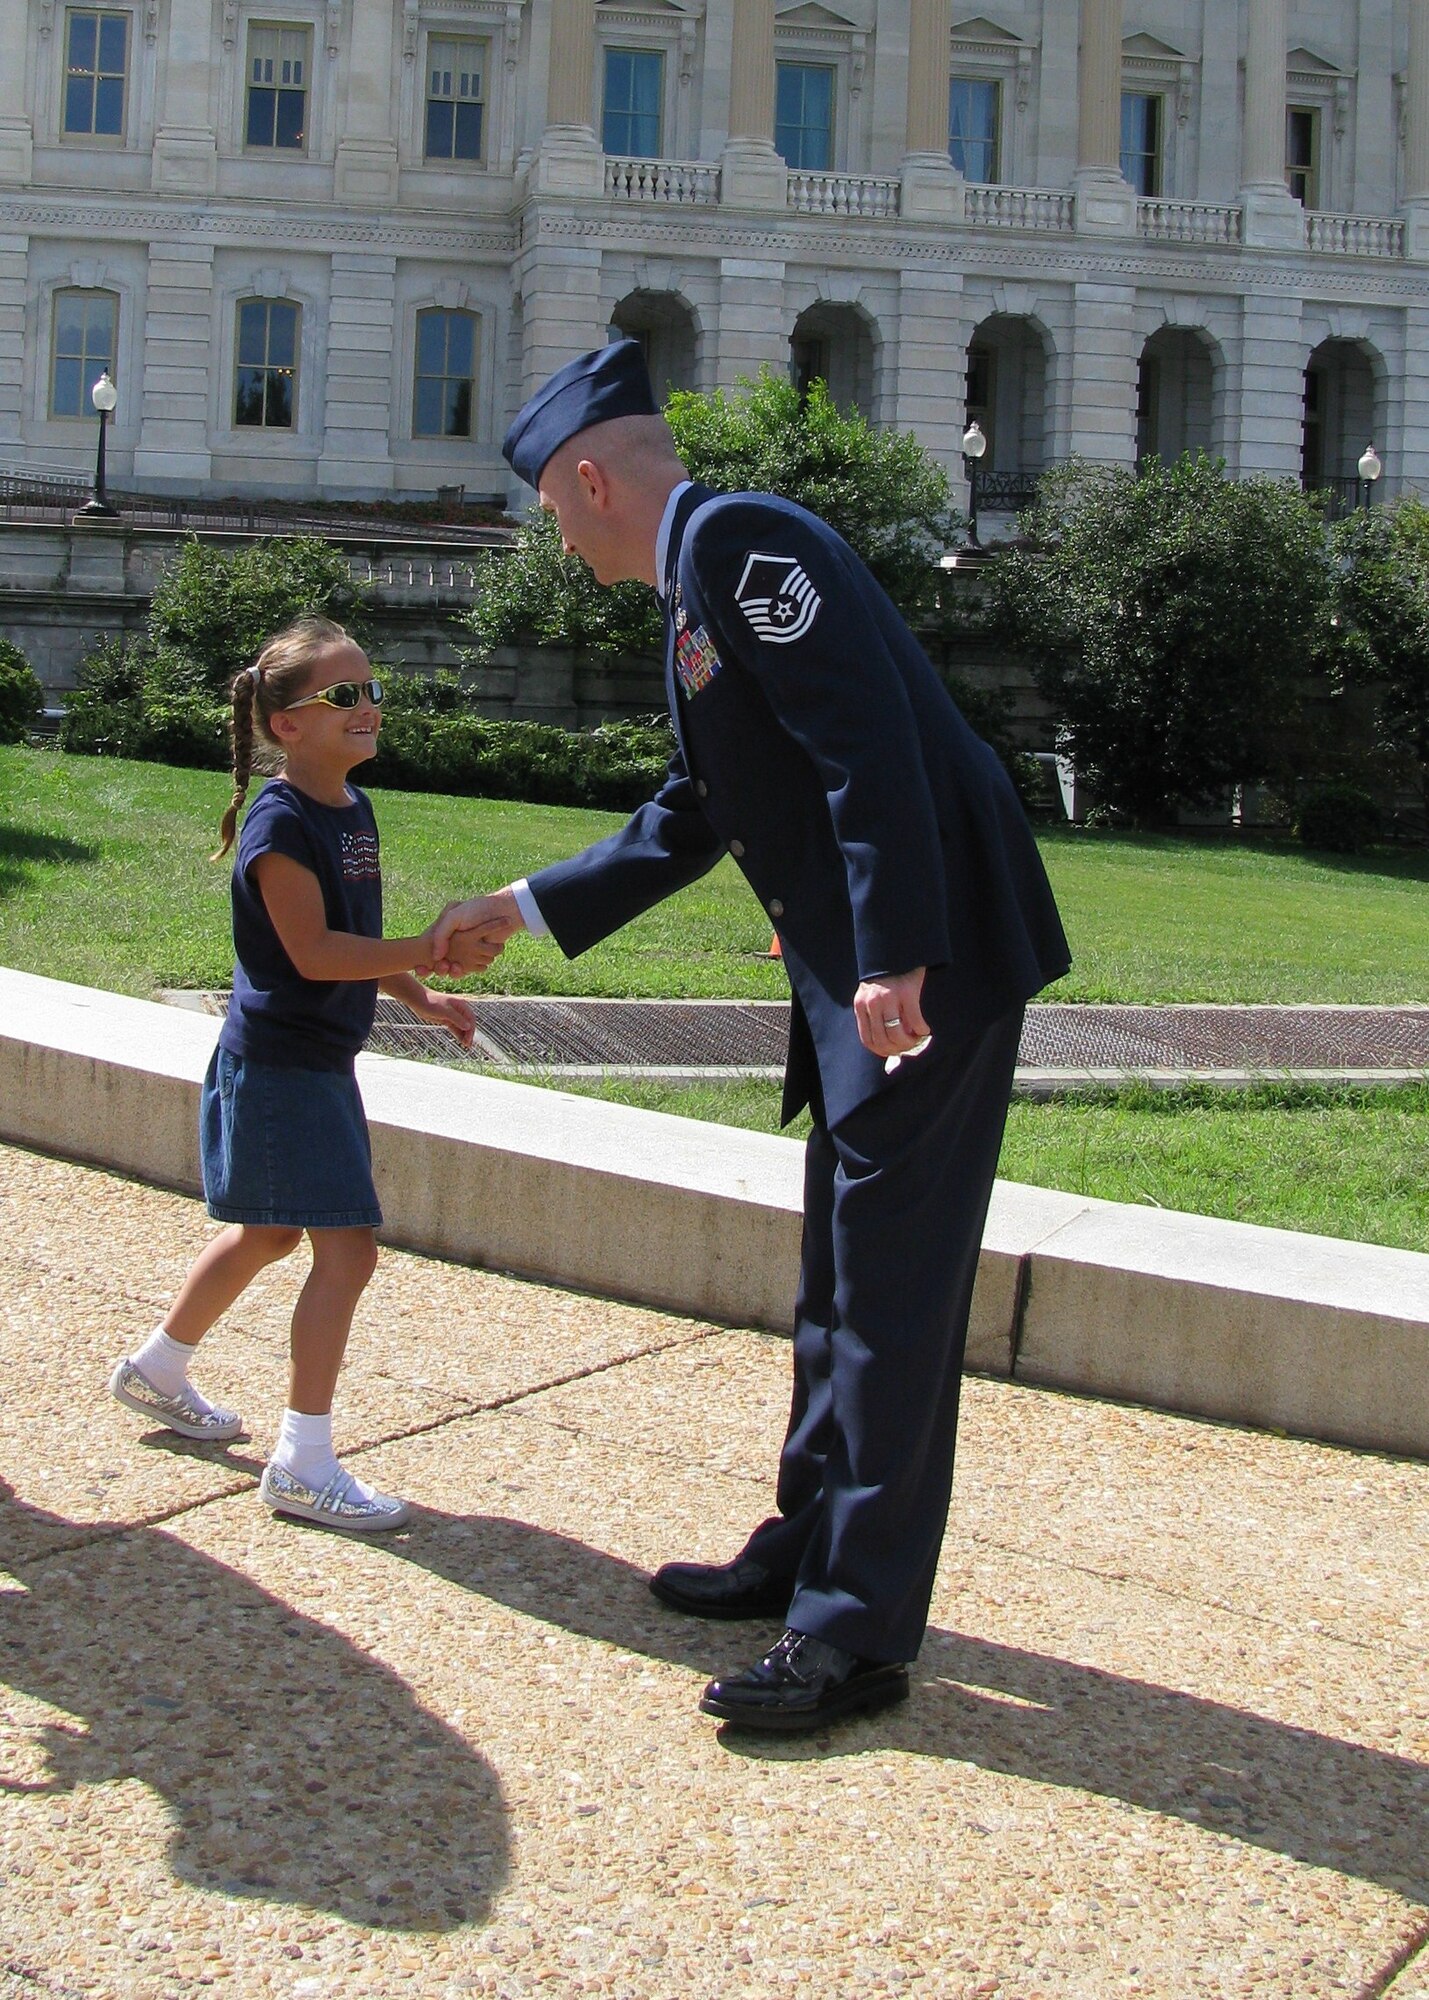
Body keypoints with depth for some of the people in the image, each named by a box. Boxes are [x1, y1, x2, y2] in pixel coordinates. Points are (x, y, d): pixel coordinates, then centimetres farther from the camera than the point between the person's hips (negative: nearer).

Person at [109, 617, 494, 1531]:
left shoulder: (353, 808, 9)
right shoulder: (279, 823, -18)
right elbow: (314, 951, -25)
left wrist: (420, 997, 14)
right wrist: (427, 951, -29)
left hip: (321, 1061, 10)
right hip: (279, 1066, -10)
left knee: (269, 1233, 23)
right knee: (347, 1249, -11)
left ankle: (157, 1369, 43)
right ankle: (303, 1465, -3)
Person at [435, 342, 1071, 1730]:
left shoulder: (742, 537, -12)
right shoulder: (693, 600, 20)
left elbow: (868, 743, -22)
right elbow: (685, 823, 26)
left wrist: (896, 956, -26)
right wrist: (521, 910, 29)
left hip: (931, 958, -11)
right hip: (859, 973, 11)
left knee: (889, 1292, -5)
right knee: (840, 1281, 19)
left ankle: (858, 1636, 4)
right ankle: (812, 1551, 33)